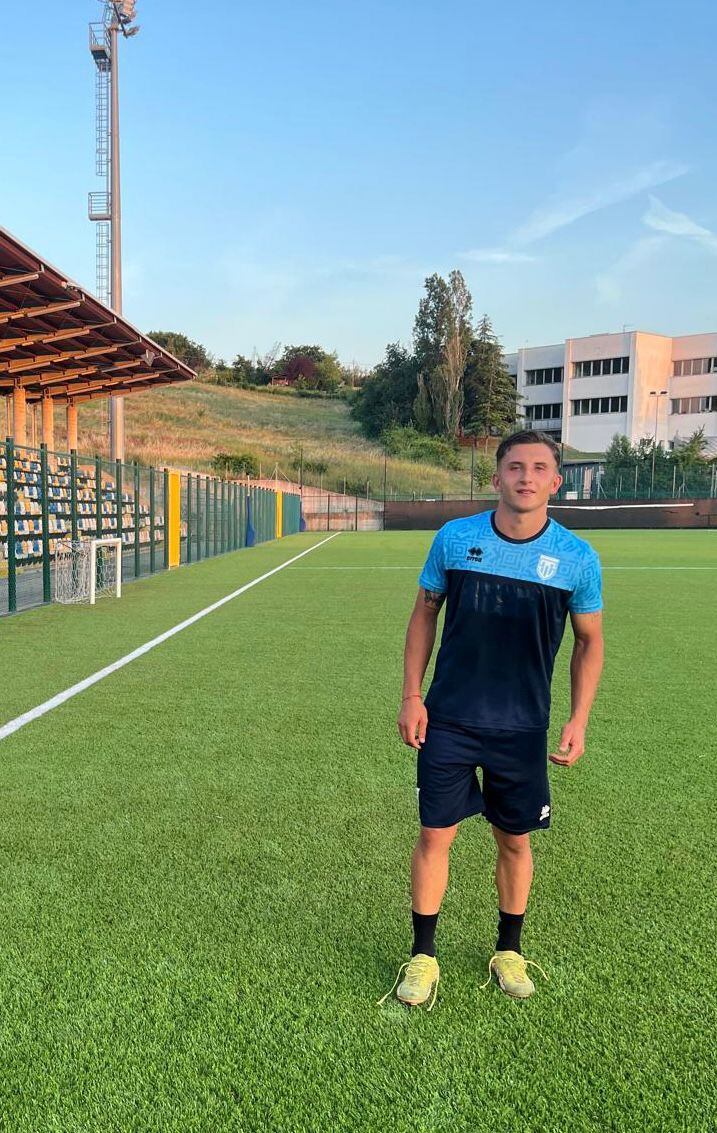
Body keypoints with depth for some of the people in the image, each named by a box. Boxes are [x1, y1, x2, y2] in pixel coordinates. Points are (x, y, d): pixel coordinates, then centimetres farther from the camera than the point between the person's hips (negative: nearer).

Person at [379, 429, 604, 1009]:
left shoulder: (578, 558, -7)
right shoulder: (454, 538, -7)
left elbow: (589, 641, 5)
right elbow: (424, 616, 4)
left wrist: (578, 720, -3)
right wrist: (411, 696, -1)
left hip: (523, 727, 1)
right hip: (449, 720, 0)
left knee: (515, 840, 13)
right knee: (435, 834, 4)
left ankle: (509, 950, 37)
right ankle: (423, 955, 24)